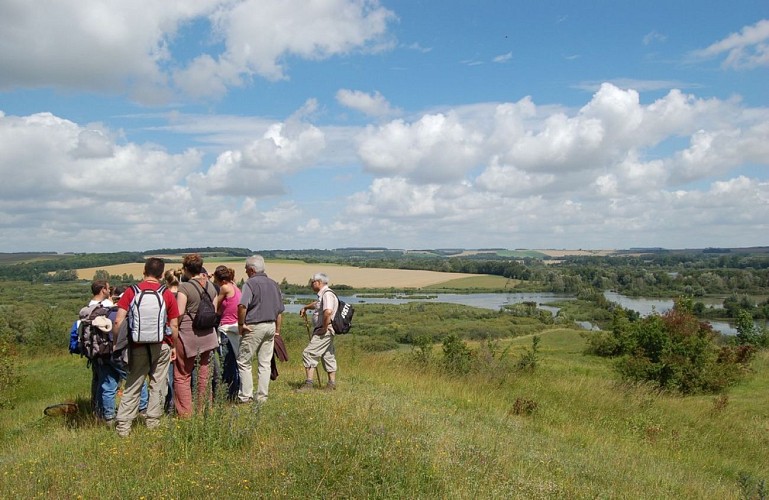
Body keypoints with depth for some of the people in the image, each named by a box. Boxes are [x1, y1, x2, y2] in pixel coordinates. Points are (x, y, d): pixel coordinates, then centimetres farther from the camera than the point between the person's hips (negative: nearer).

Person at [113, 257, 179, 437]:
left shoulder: (131, 291, -3)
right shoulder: (167, 294, -3)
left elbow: (118, 321, -7)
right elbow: (174, 325, -1)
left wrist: (116, 343, 5)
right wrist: (174, 346, 12)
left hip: (137, 346, 1)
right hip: (161, 346, 0)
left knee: (132, 385, 10)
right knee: (158, 384, 12)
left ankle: (123, 424, 8)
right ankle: (153, 420, 18)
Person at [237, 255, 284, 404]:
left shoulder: (250, 283, -9)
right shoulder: (274, 284, 13)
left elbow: (242, 306, -24)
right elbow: (280, 311, 16)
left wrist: (241, 324, -12)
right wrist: (277, 330, 21)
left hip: (254, 327, -6)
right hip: (271, 326, 6)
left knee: (244, 362, 4)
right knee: (265, 363, 9)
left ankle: (245, 396, 5)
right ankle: (262, 397, 12)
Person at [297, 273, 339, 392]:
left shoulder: (327, 294, -17)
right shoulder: (322, 295, 17)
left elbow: (328, 311, -33)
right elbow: (316, 304, 41)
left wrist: (325, 327, -26)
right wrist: (305, 308, 40)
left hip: (324, 331, -11)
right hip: (322, 331, 11)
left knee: (308, 353, -11)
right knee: (328, 356, 13)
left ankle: (309, 382, -11)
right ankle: (332, 383, 19)